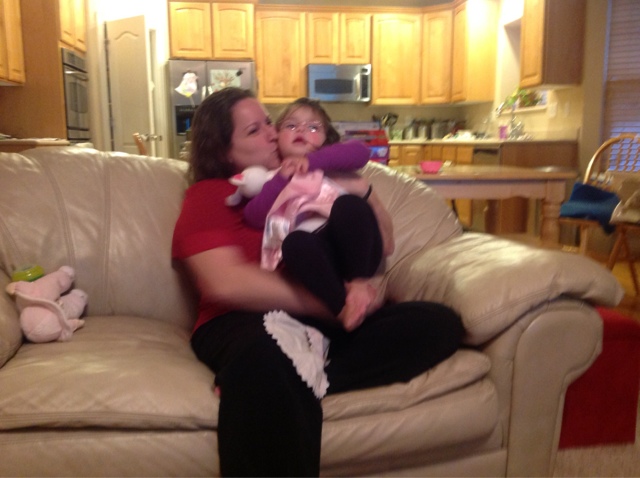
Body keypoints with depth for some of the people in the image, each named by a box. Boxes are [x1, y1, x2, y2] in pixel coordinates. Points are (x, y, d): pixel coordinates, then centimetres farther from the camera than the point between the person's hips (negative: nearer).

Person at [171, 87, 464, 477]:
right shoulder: (207, 195, 7)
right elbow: (225, 283, -13)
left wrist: (361, 191, 4)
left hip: (326, 321, 7)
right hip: (247, 322, -6)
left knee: (440, 323, -18)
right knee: (261, 353, -43)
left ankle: (298, 381, -27)